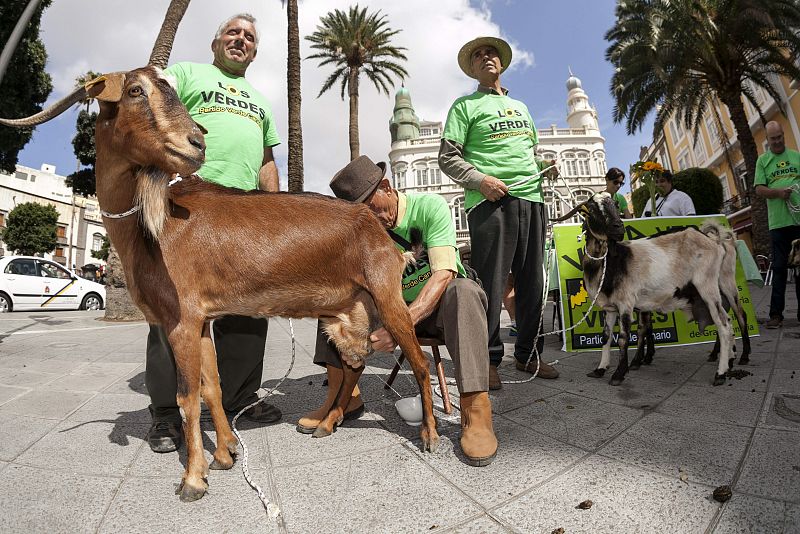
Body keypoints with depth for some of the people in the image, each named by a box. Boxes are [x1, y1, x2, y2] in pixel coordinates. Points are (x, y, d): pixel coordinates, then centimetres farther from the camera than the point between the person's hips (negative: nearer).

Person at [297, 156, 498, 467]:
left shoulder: (429, 207, -16)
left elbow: (443, 273, -28)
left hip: (439, 305, -4)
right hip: (397, 307, 4)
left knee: (463, 290, -37)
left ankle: (475, 407, -37)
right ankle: (343, 396, -7)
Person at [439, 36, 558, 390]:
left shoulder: (520, 106, 29)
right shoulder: (465, 105, 11)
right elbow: (447, 158, 0)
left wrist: (547, 164, 10)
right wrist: (480, 179, -15)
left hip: (532, 199, 6)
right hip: (491, 201, -6)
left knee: (532, 283, 7)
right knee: (489, 284, -9)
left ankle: (527, 354, 20)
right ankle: (487, 359, 4)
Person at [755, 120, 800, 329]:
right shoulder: (762, 160, 10)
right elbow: (759, 189, 2)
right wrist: (778, 192, -16)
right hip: (778, 221, -2)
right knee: (779, 267, -2)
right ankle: (776, 313, 0)